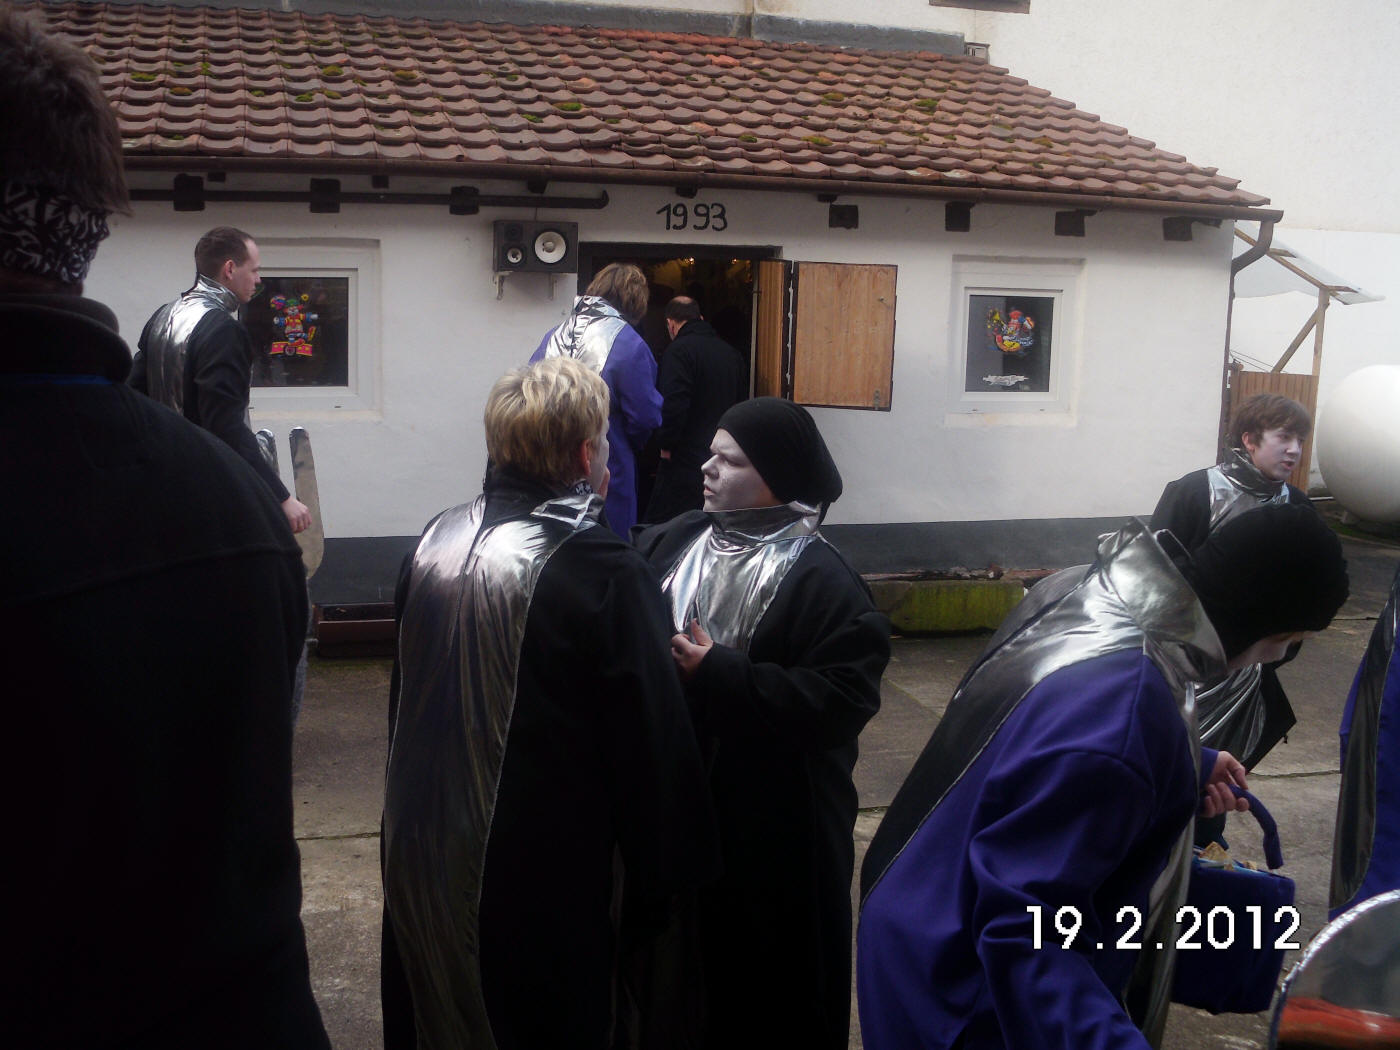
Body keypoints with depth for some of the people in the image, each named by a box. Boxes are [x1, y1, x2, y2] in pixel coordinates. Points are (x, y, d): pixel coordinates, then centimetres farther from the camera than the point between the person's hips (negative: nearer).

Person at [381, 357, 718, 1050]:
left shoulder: (436, 542, -2)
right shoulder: (607, 575, -22)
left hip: (420, 857, 6)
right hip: (539, 881, -6)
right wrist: (658, 880, -3)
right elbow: (650, 743, -16)